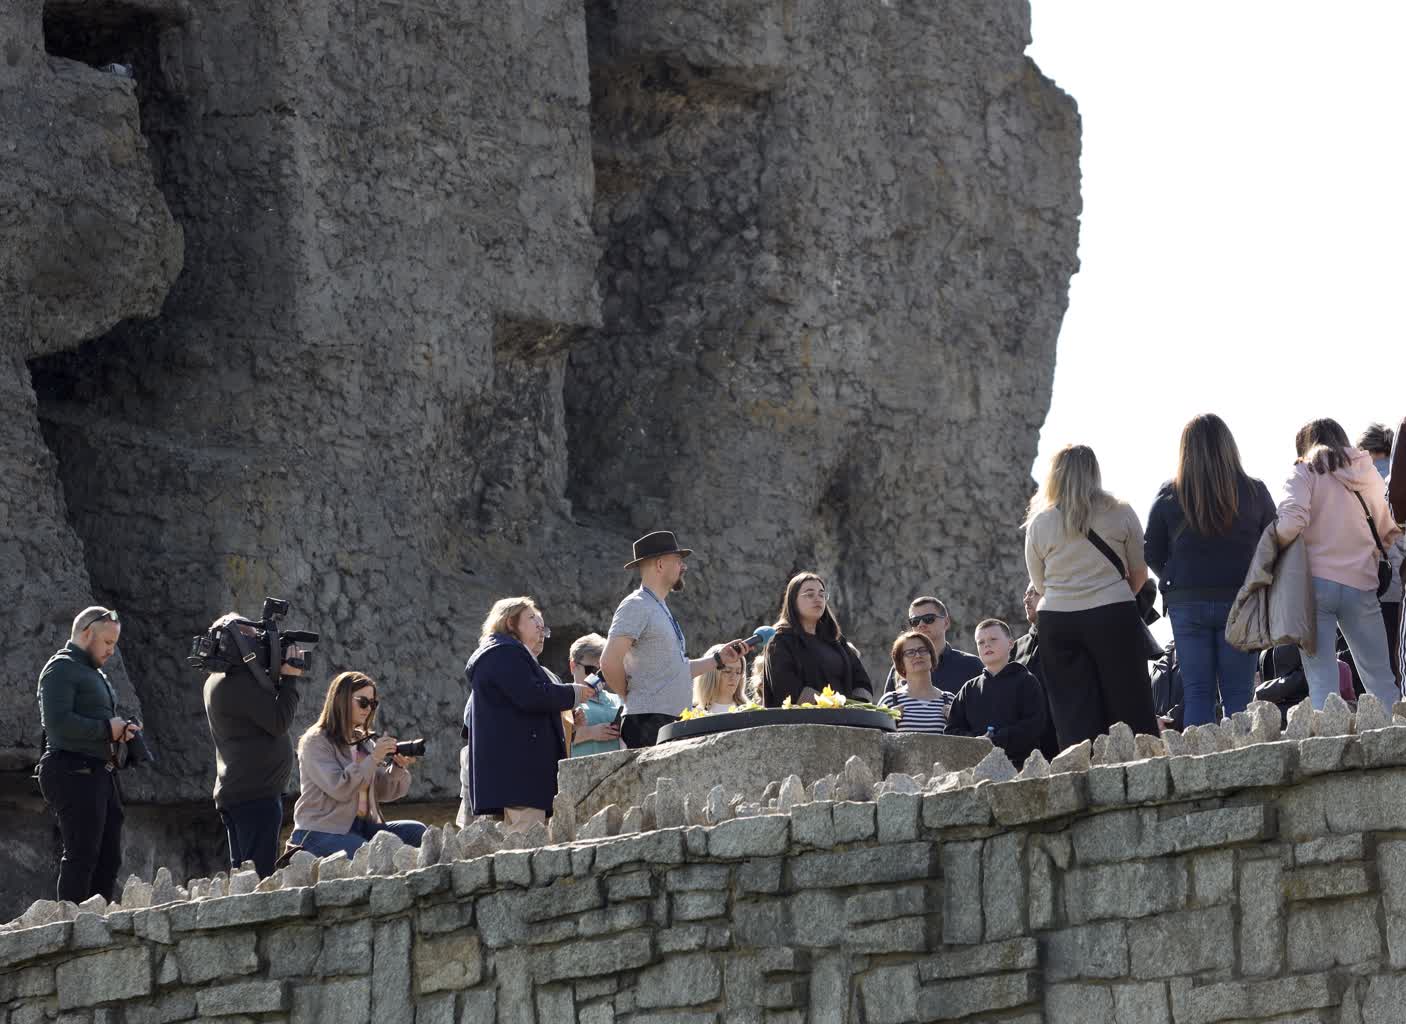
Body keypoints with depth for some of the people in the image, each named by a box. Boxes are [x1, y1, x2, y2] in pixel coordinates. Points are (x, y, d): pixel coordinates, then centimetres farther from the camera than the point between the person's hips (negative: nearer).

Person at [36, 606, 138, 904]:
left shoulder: (94, 673, 24)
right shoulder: (61, 668, -8)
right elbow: (57, 722, -20)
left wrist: (119, 731, 12)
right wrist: (107, 728, -15)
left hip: (99, 774, 10)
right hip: (74, 773, -10)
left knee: (109, 858, 8)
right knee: (82, 856, -12)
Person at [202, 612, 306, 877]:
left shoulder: (217, 681, 16)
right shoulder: (239, 683, -16)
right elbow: (279, 722, -17)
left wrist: (283, 677, 5)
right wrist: (289, 678, -9)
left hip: (233, 793, 10)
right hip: (256, 793, -10)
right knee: (260, 877, -13)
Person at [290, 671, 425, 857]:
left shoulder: (365, 741, 14)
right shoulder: (316, 742, -6)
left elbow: (383, 792, 10)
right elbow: (338, 789, -19)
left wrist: (399, 767, -9)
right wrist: (373, 758, -19)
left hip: (362, 826, 7)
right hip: (320, 832, -7)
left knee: (417, 832, -11)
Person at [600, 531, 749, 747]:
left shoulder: (660, 609, 23)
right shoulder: (637, 606, -8)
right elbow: (610, 662, -17)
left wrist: (718, 658, 18)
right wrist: (630, 695, -4)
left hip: (672, 723, 9)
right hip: (649, 723, -9)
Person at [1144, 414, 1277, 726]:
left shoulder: (1169, 495, -2)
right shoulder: (1254, 492, -3)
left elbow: (1152, 555, 4)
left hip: (1186, 603, 0)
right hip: (1239, 602, 0)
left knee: (1197, 692, 4)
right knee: (1238, 694, 3)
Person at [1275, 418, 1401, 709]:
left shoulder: (1307, 473, -1)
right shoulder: (1369, 475, 12)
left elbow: (1291, 522, -16)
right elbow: (1388, 533, 16)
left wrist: (1274, 552, 0)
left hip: (1316, 579, -3)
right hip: (1361, 585, 3)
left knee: (1322, 682, -4)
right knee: (1381, 683, 9)